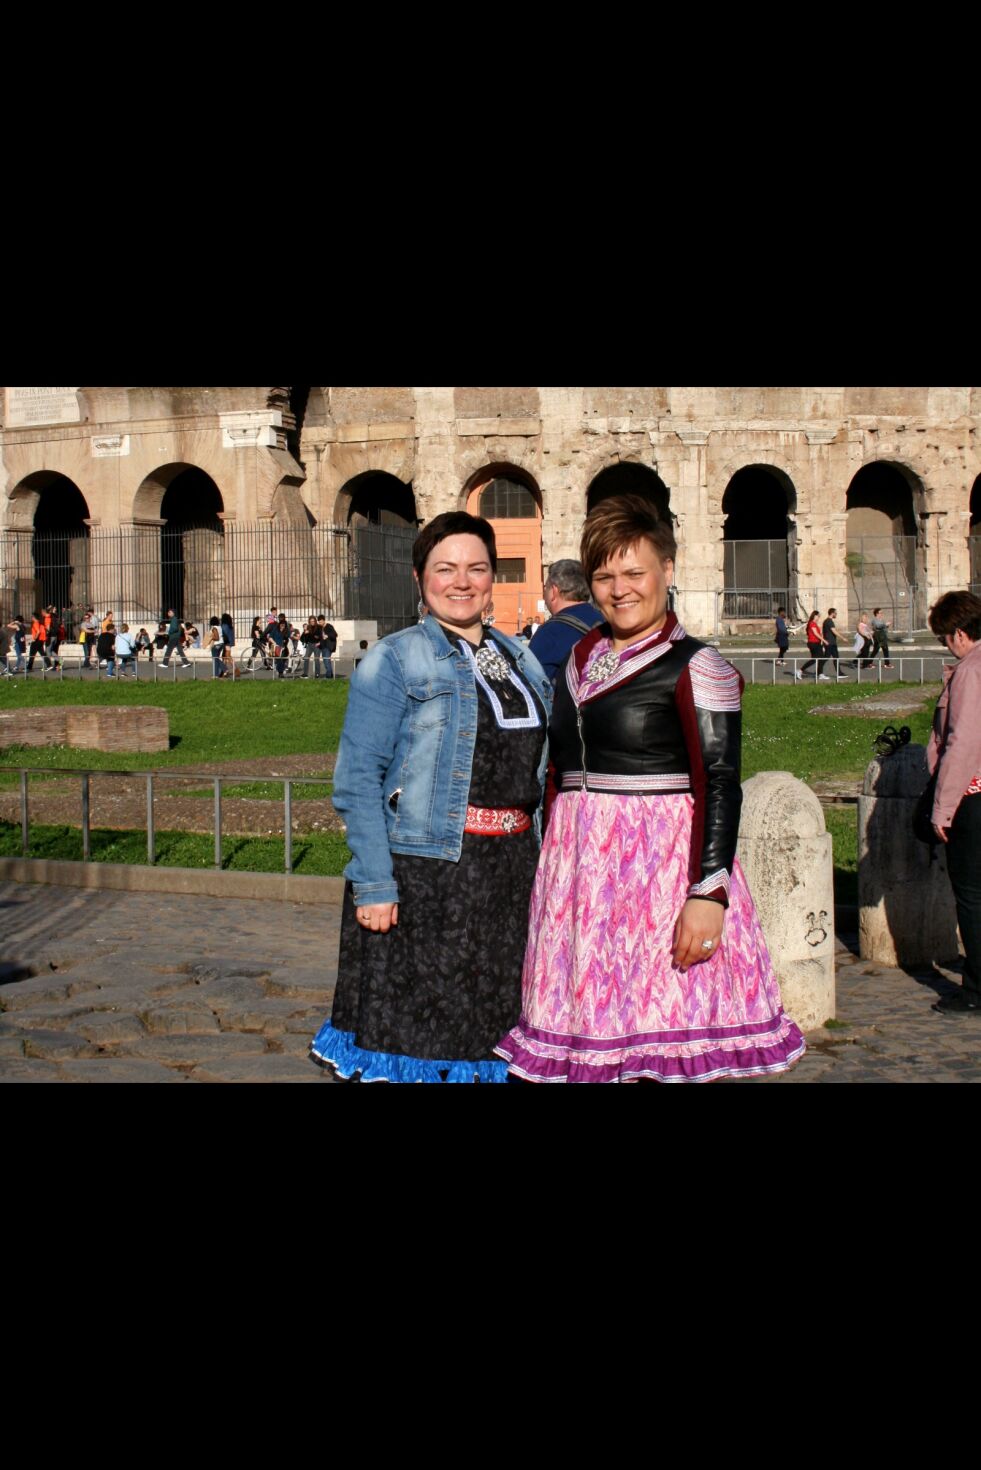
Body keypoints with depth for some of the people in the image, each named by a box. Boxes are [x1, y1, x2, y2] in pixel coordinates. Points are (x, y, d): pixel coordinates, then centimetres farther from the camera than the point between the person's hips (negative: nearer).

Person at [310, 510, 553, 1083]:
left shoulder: (520, 659, 13)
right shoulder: (394, 660, -4)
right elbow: (357, 778, -10)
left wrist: (539, 860, 11)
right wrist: (374, 882, -17)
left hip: (511, 872, 5)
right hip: (423, 871, -5)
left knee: (491, 1024, 12)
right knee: (413, 1024, 1)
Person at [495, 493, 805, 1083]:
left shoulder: (694, 667, -7)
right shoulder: (583, 659, 13)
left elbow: (720, 785, -13)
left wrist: (709, 893, -21)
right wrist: (556, 856, 15)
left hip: (660, 856, -6)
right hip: (581, 861, 6)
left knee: (663, 1032, -3)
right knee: (595, 1027, 10)